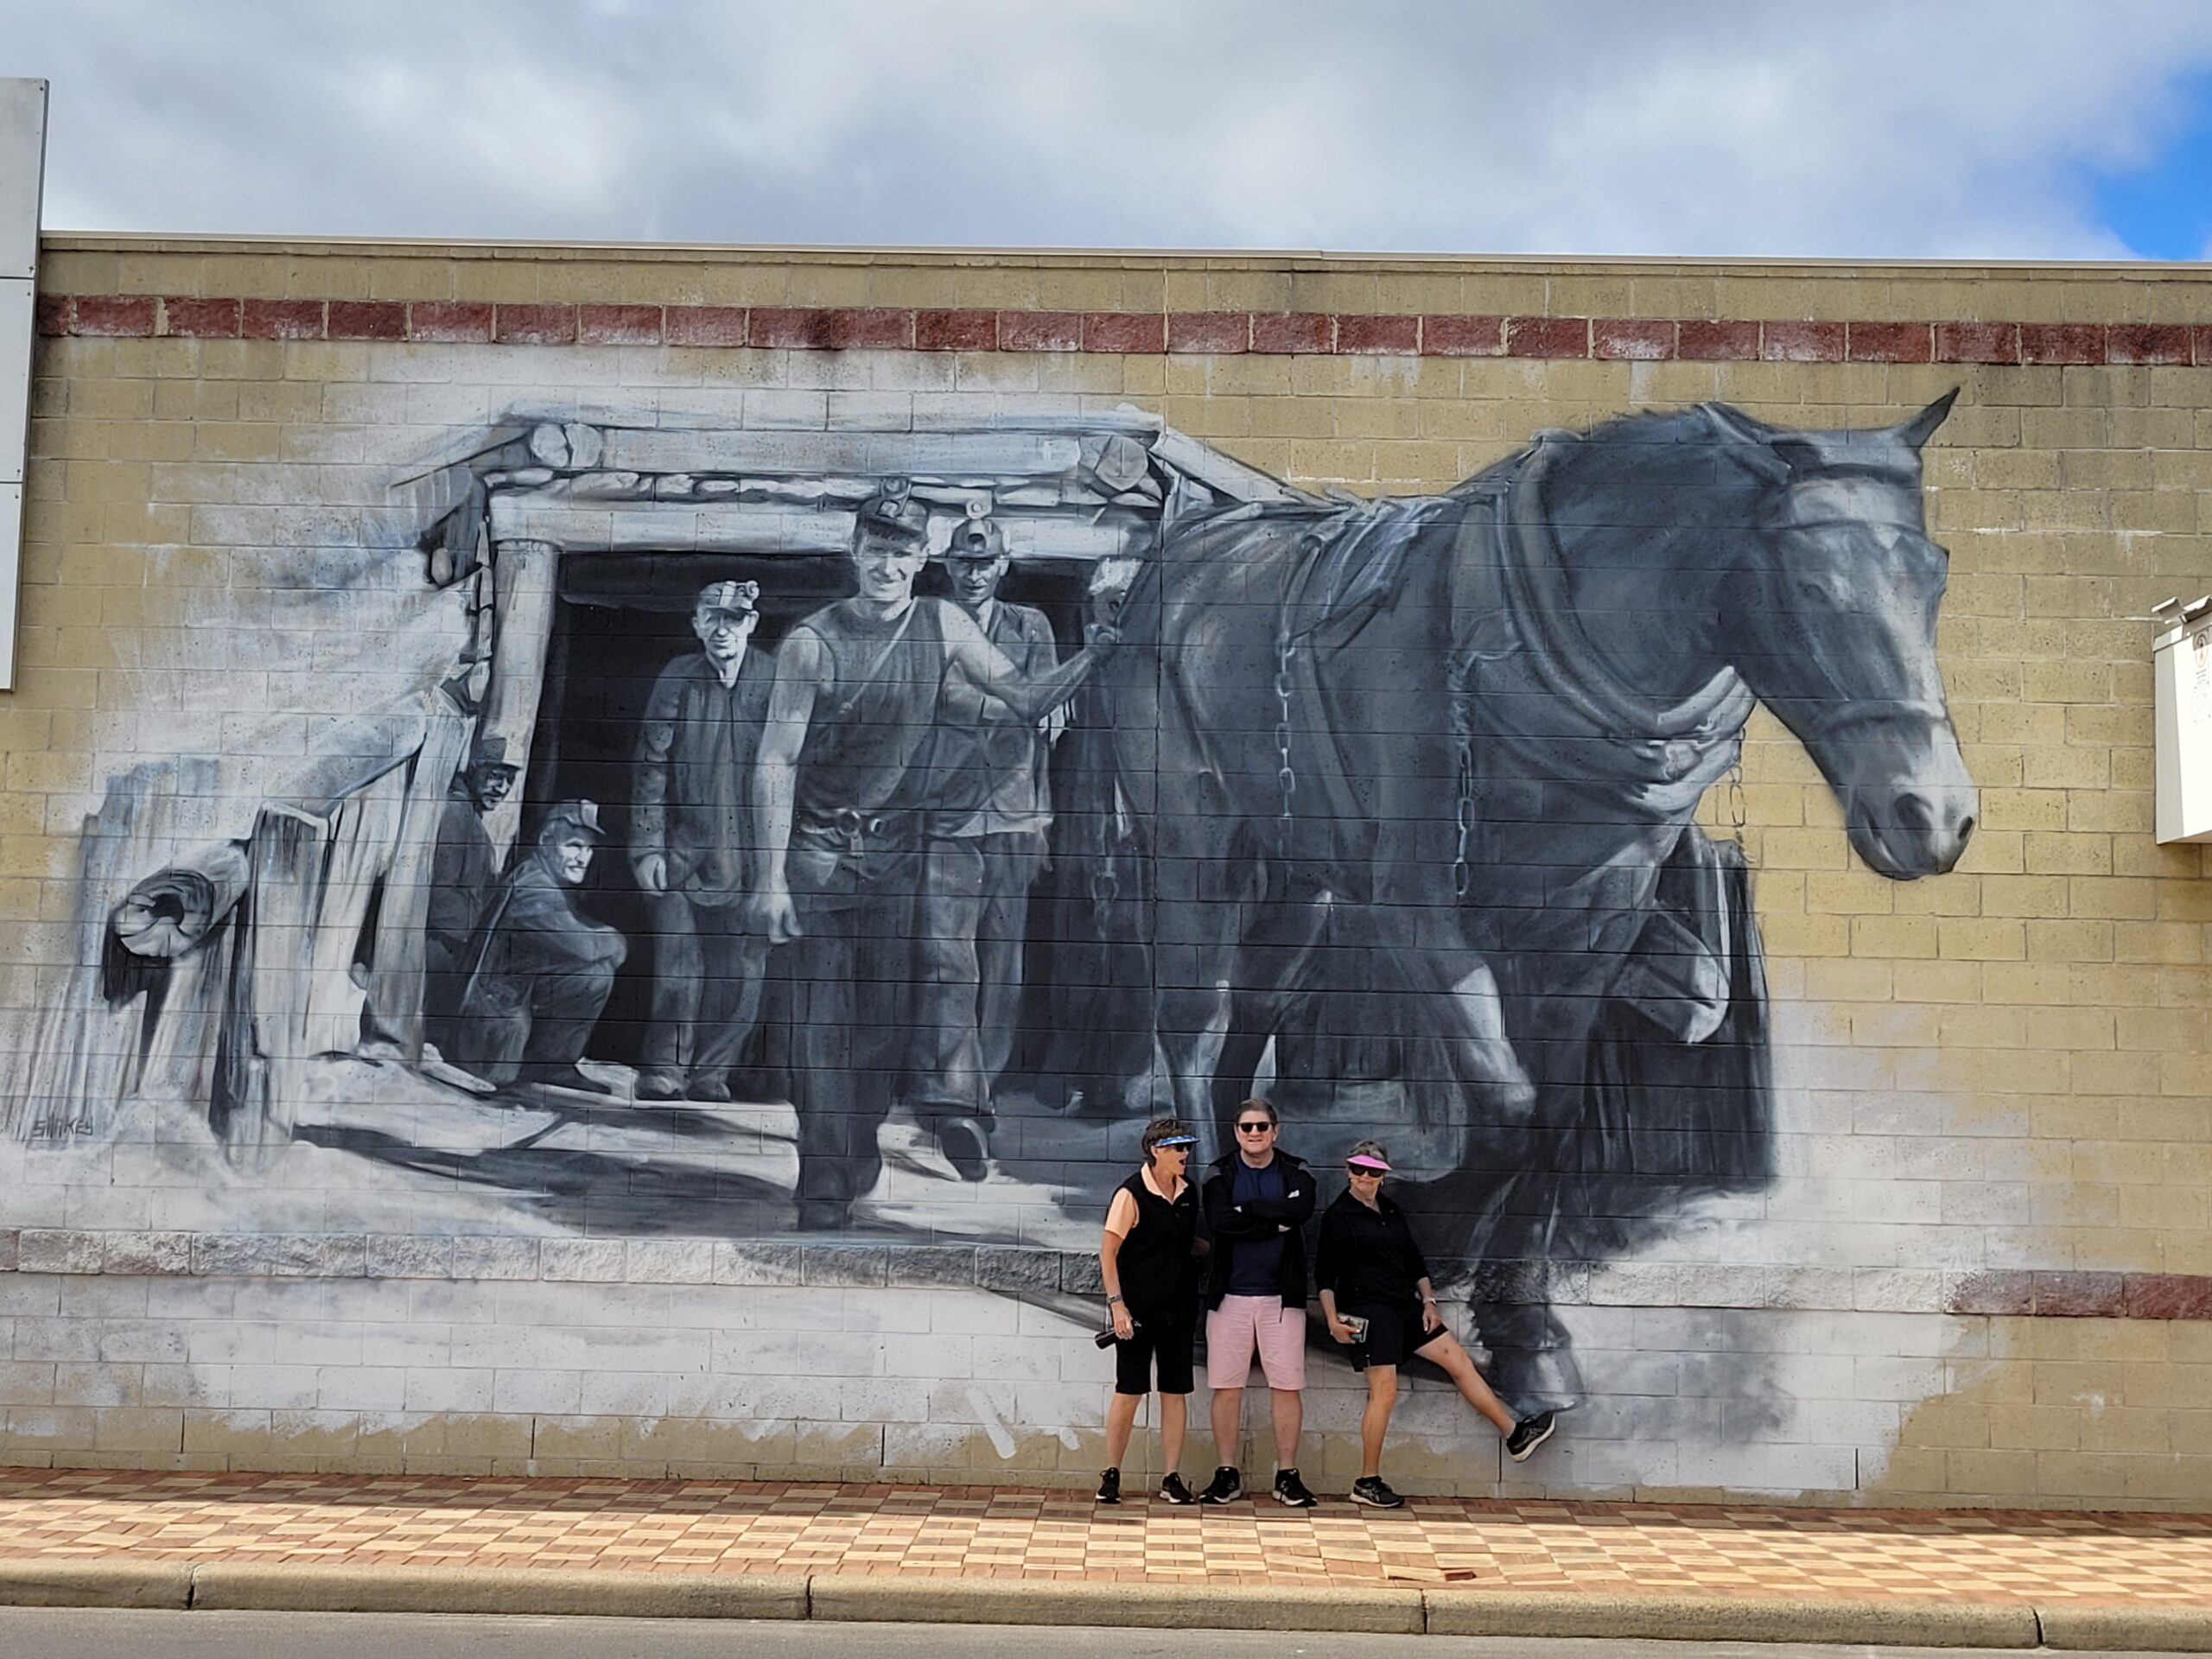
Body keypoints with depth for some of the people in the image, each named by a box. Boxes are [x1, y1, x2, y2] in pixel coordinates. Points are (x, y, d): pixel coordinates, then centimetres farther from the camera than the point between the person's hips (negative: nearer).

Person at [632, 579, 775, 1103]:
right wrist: (647, 847, -2)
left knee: (741, 975, 4)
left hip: (750, 853, 0)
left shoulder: (775, 681, -1)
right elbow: (652, 768, 3)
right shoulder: (677, 679, 0)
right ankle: (663, 1078, 13)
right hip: (682, 849, 0)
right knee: (677, 971, -1)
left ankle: (711, 1075, 18)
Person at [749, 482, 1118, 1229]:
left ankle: (855, 1153, 21)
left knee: (889, 1012, 3)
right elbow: (776, 761, -7)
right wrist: (771, 880, -11)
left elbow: (1026, 699, 3)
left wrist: (1092, 657, -14)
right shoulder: (812, 642, -7)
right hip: (818, 849, -2)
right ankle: (824, 1179, 6)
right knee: (818, 1017, -3)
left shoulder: (942, 625, 1)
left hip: (898, 848, 2)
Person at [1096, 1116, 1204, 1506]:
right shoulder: (1131, 1194, -10)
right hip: (1138, 1311, -5)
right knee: (1129, 1392, -1)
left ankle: (1171, 1478, 12)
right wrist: (1116, 1303, -17)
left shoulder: (1188, 1193, 9)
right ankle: (1111, 1474, 10)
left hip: (1179, 1309, 6)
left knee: (1176, 1392, 6)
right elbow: (1108, 1252, -11)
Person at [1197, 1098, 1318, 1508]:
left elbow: (1302, 1210, -17)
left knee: (1287, 1385, 0)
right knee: (1227, 1386, 2)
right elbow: (1218, 1221, -15)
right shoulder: (1220, 1174, 4)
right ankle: (1227, 1474, 10)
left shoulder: (1295, 1173, 6)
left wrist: (1248, 1208, -14)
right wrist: (1276, 1222, -12)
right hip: (1229, 1293, 0)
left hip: (1281, 1295, 0)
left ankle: (1287, 1475, 8)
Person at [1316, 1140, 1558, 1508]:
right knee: (1384, 1391, -9)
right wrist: (1332, 1319, -18)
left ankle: (1515, 1436, 11)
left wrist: (1428, 1301, 8)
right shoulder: (1339, 1216, -6)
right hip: (1369, 1310, -7)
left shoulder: (1392, 1212, 15)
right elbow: (1324, 1274, -9)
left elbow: (1415, 1261, 20)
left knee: (1459, 1361, 5)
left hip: (1404, 1306, 7)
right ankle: (1367, 1483, 0)